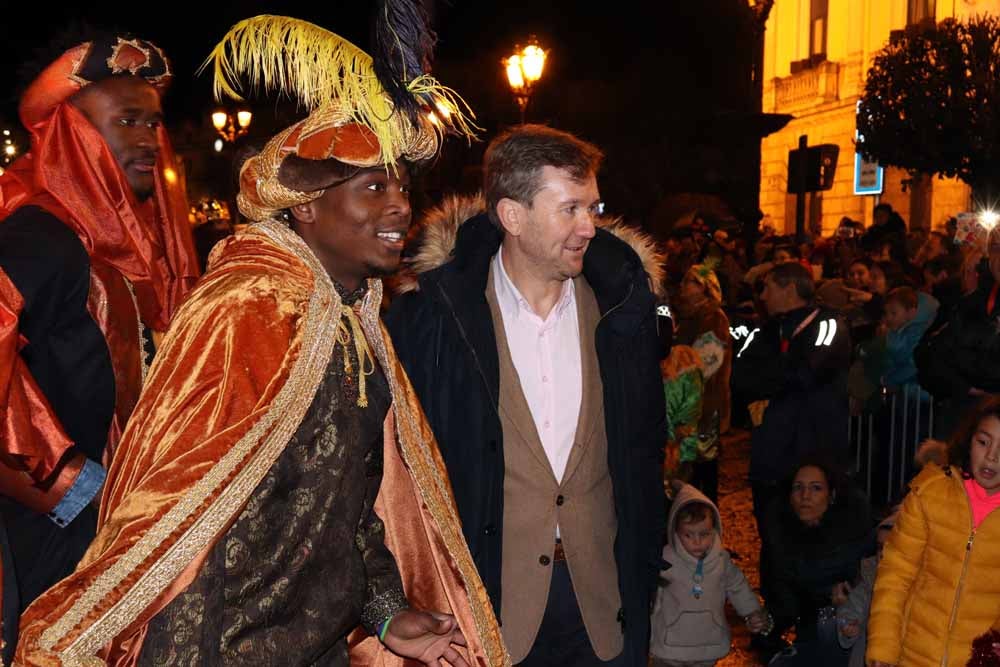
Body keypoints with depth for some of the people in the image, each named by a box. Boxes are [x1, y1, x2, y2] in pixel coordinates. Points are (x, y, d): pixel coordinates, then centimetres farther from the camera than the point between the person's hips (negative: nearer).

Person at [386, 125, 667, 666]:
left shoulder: (621, 306, 0)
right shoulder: (431, 317, -11)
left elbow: (645, 444, 7)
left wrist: (642, 572, 6)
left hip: (605, 599, 3)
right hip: (488, 600, -2)